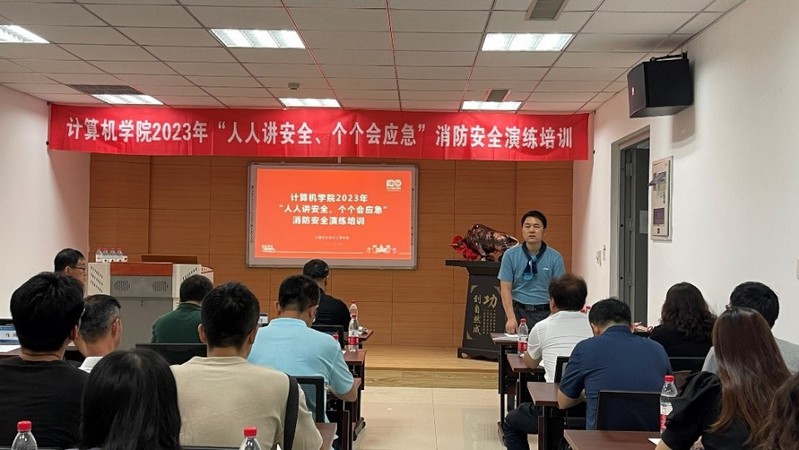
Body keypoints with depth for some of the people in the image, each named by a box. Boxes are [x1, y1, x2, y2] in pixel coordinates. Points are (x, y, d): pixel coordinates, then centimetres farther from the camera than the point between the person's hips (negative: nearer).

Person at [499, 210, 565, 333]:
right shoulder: (510, 255, 0)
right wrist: (511, 318, -13)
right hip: (519, 311, 0)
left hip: (545, 313, 0)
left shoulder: (555, 257, 0)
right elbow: (505, 289, -2)